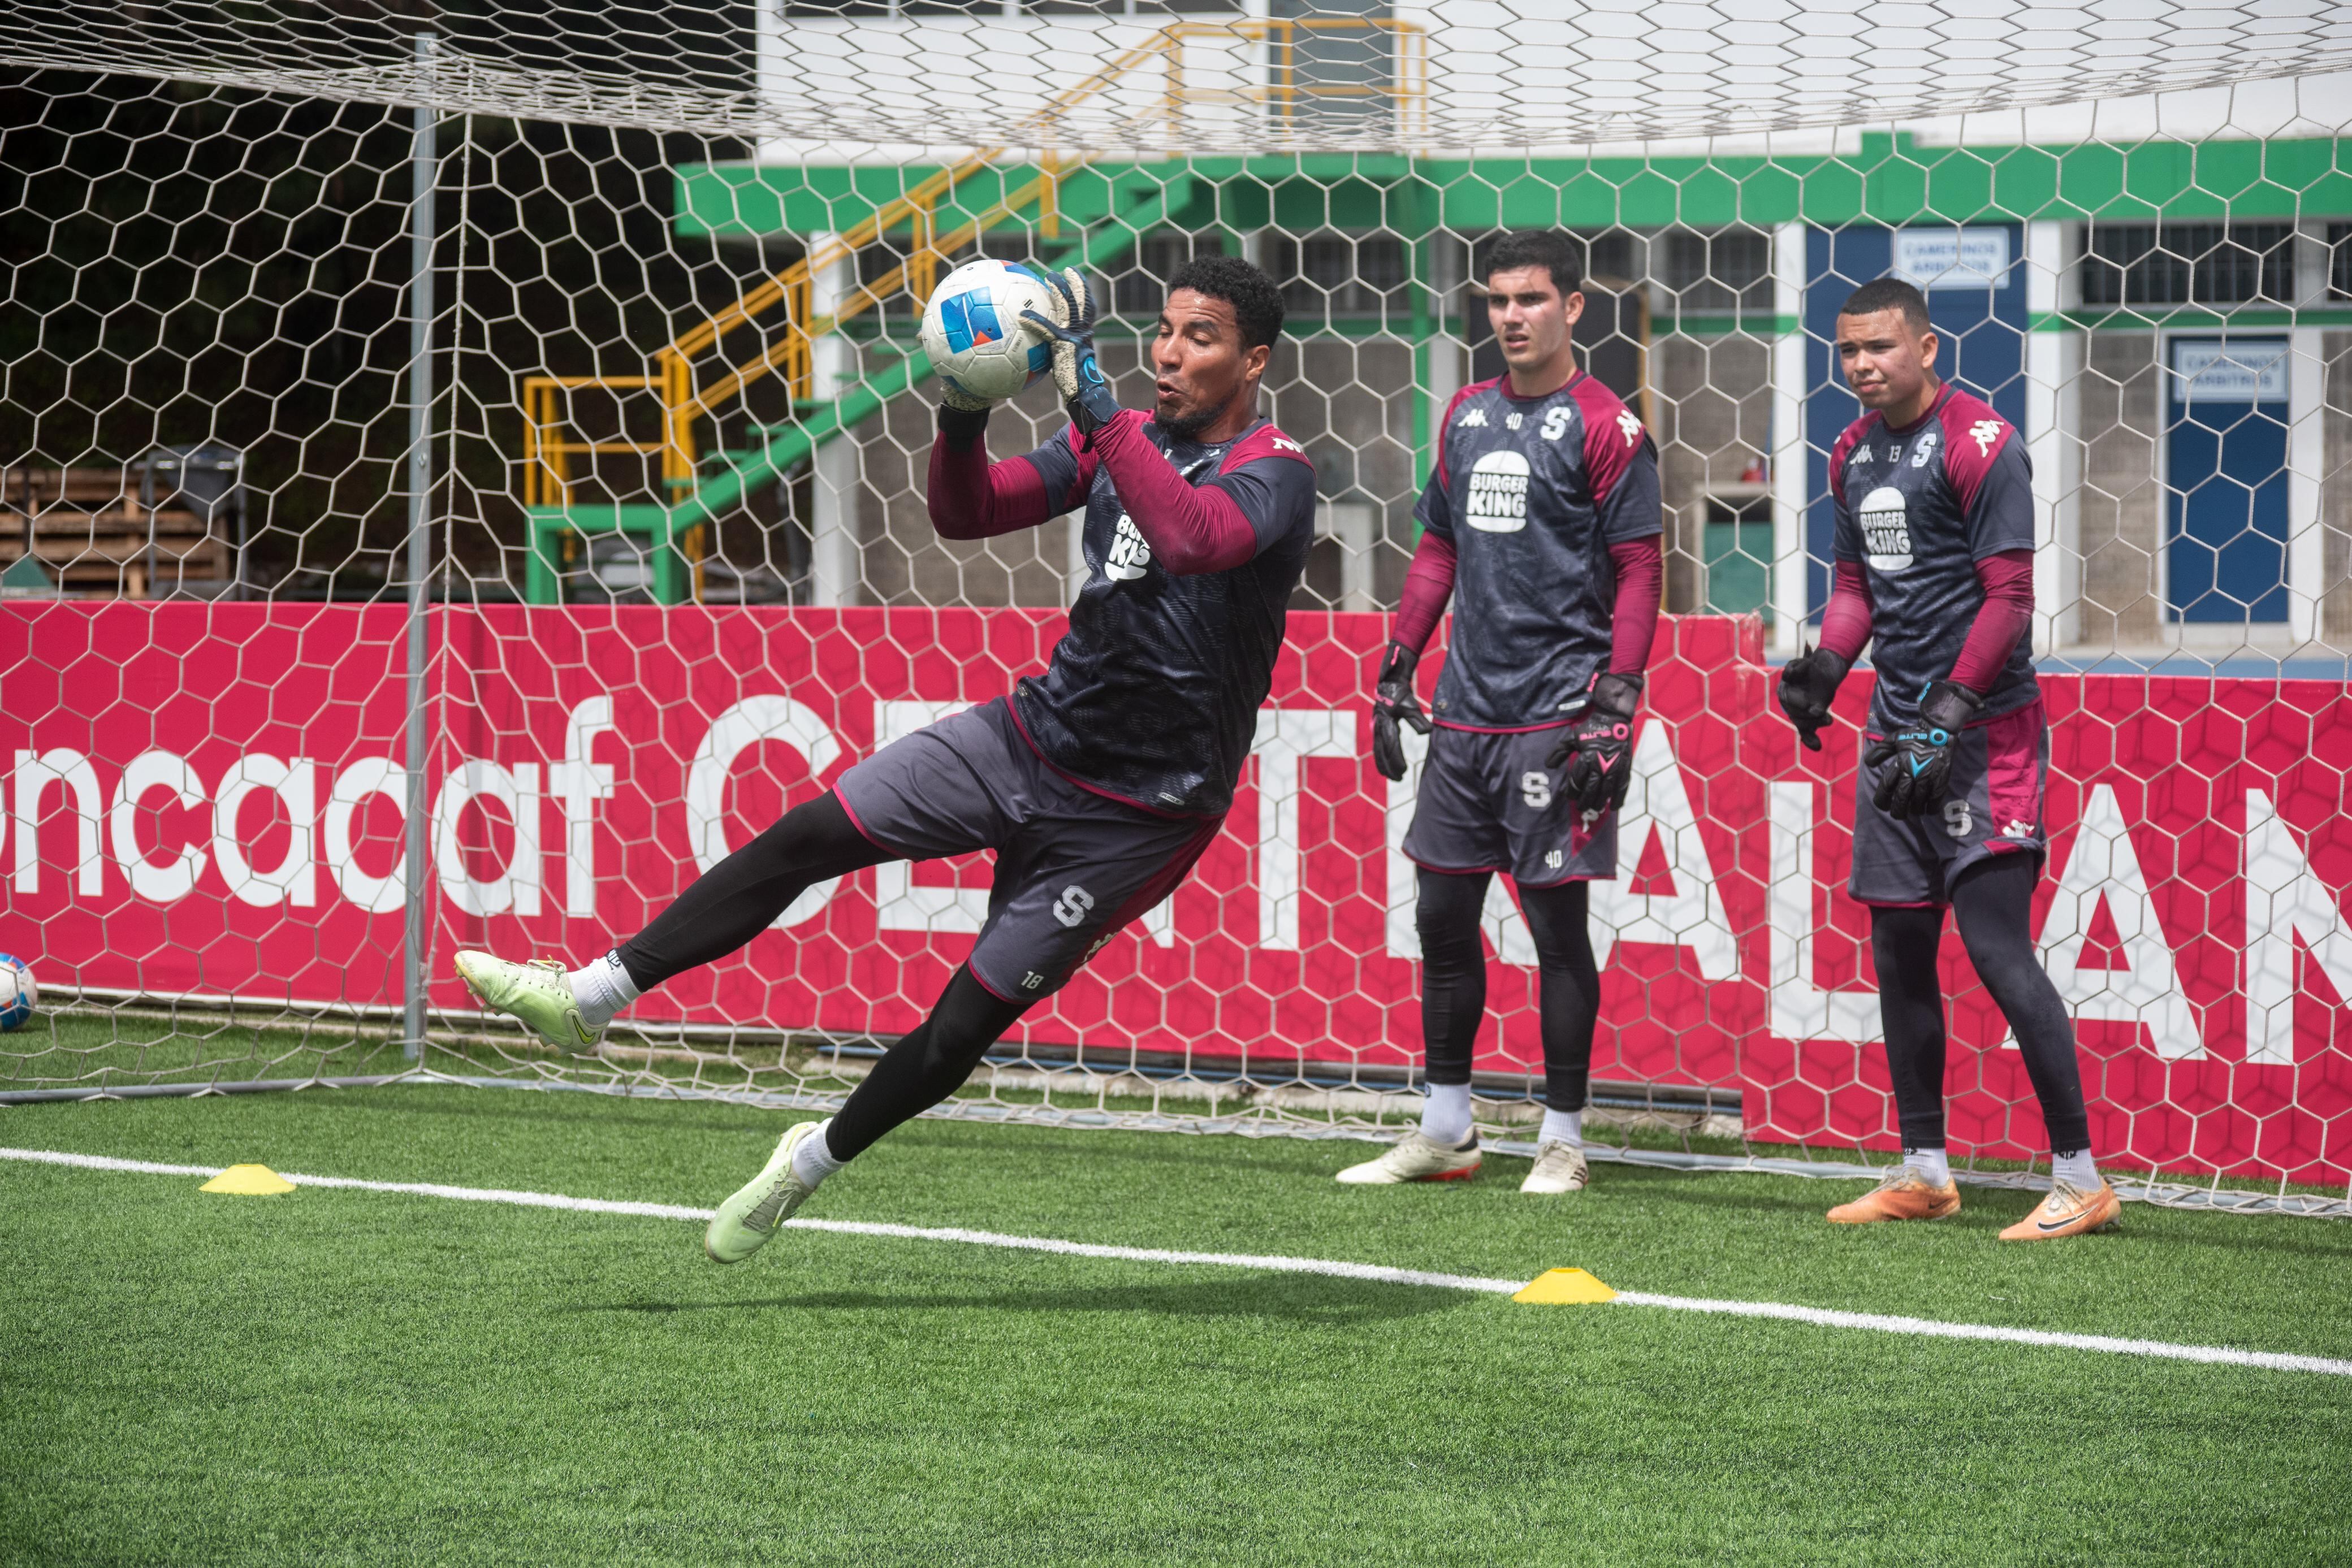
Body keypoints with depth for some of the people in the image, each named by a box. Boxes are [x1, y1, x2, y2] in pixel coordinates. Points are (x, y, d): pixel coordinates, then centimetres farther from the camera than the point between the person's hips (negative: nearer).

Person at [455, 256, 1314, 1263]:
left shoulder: (1275, 475, -15)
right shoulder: (1124, 439, 7)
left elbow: (1195, 540, -37)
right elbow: (969, 513, 4)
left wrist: (1092, 401, -40)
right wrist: (962, 421, -17)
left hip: (1136, 810, -6)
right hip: (1034, 730, 6)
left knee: (967, 1025, -1)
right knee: (809, 836, -6)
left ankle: (813, 1162, 21)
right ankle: (593, 996, -1)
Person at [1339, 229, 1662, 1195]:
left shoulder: (1604, 428, -7)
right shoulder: (1467, 417, 13)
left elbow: (1638, 575, -10)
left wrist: (1615, 710, -16)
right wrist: (1395, 673, 16)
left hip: (1558, 712, -7)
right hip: (1467, 708, 7)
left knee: (1556, 920, -3)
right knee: (1443, 914, 10)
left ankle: (1562, 1141, 6)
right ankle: (1444, 1133, 20)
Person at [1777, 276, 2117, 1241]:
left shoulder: (1979, 444, -12)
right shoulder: (1855, 454, 12)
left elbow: (2008, 597, -15)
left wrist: (1948, 718, -20)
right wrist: (1826, 663, 2)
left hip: (1985, 730, -8)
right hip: (1898, 730, 8)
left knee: (1997, 945, -13)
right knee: (1898, 948, 11)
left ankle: (2080, 1179, -9)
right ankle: (1923, 1171, 21)